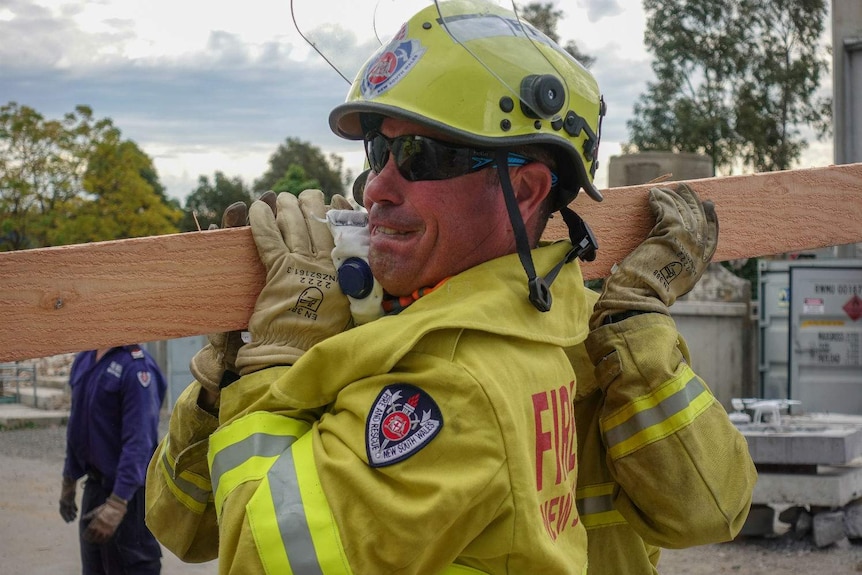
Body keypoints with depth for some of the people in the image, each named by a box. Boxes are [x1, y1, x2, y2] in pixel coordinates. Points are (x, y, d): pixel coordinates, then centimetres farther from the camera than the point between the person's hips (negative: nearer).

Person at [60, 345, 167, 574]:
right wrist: (69, 481, 19)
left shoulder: (135, 366, -20)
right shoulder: (84, 360, 6)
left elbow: (139, 441, -24)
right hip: (94, 485, 8)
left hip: (127, 489, -8)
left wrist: (117, 503, -29)